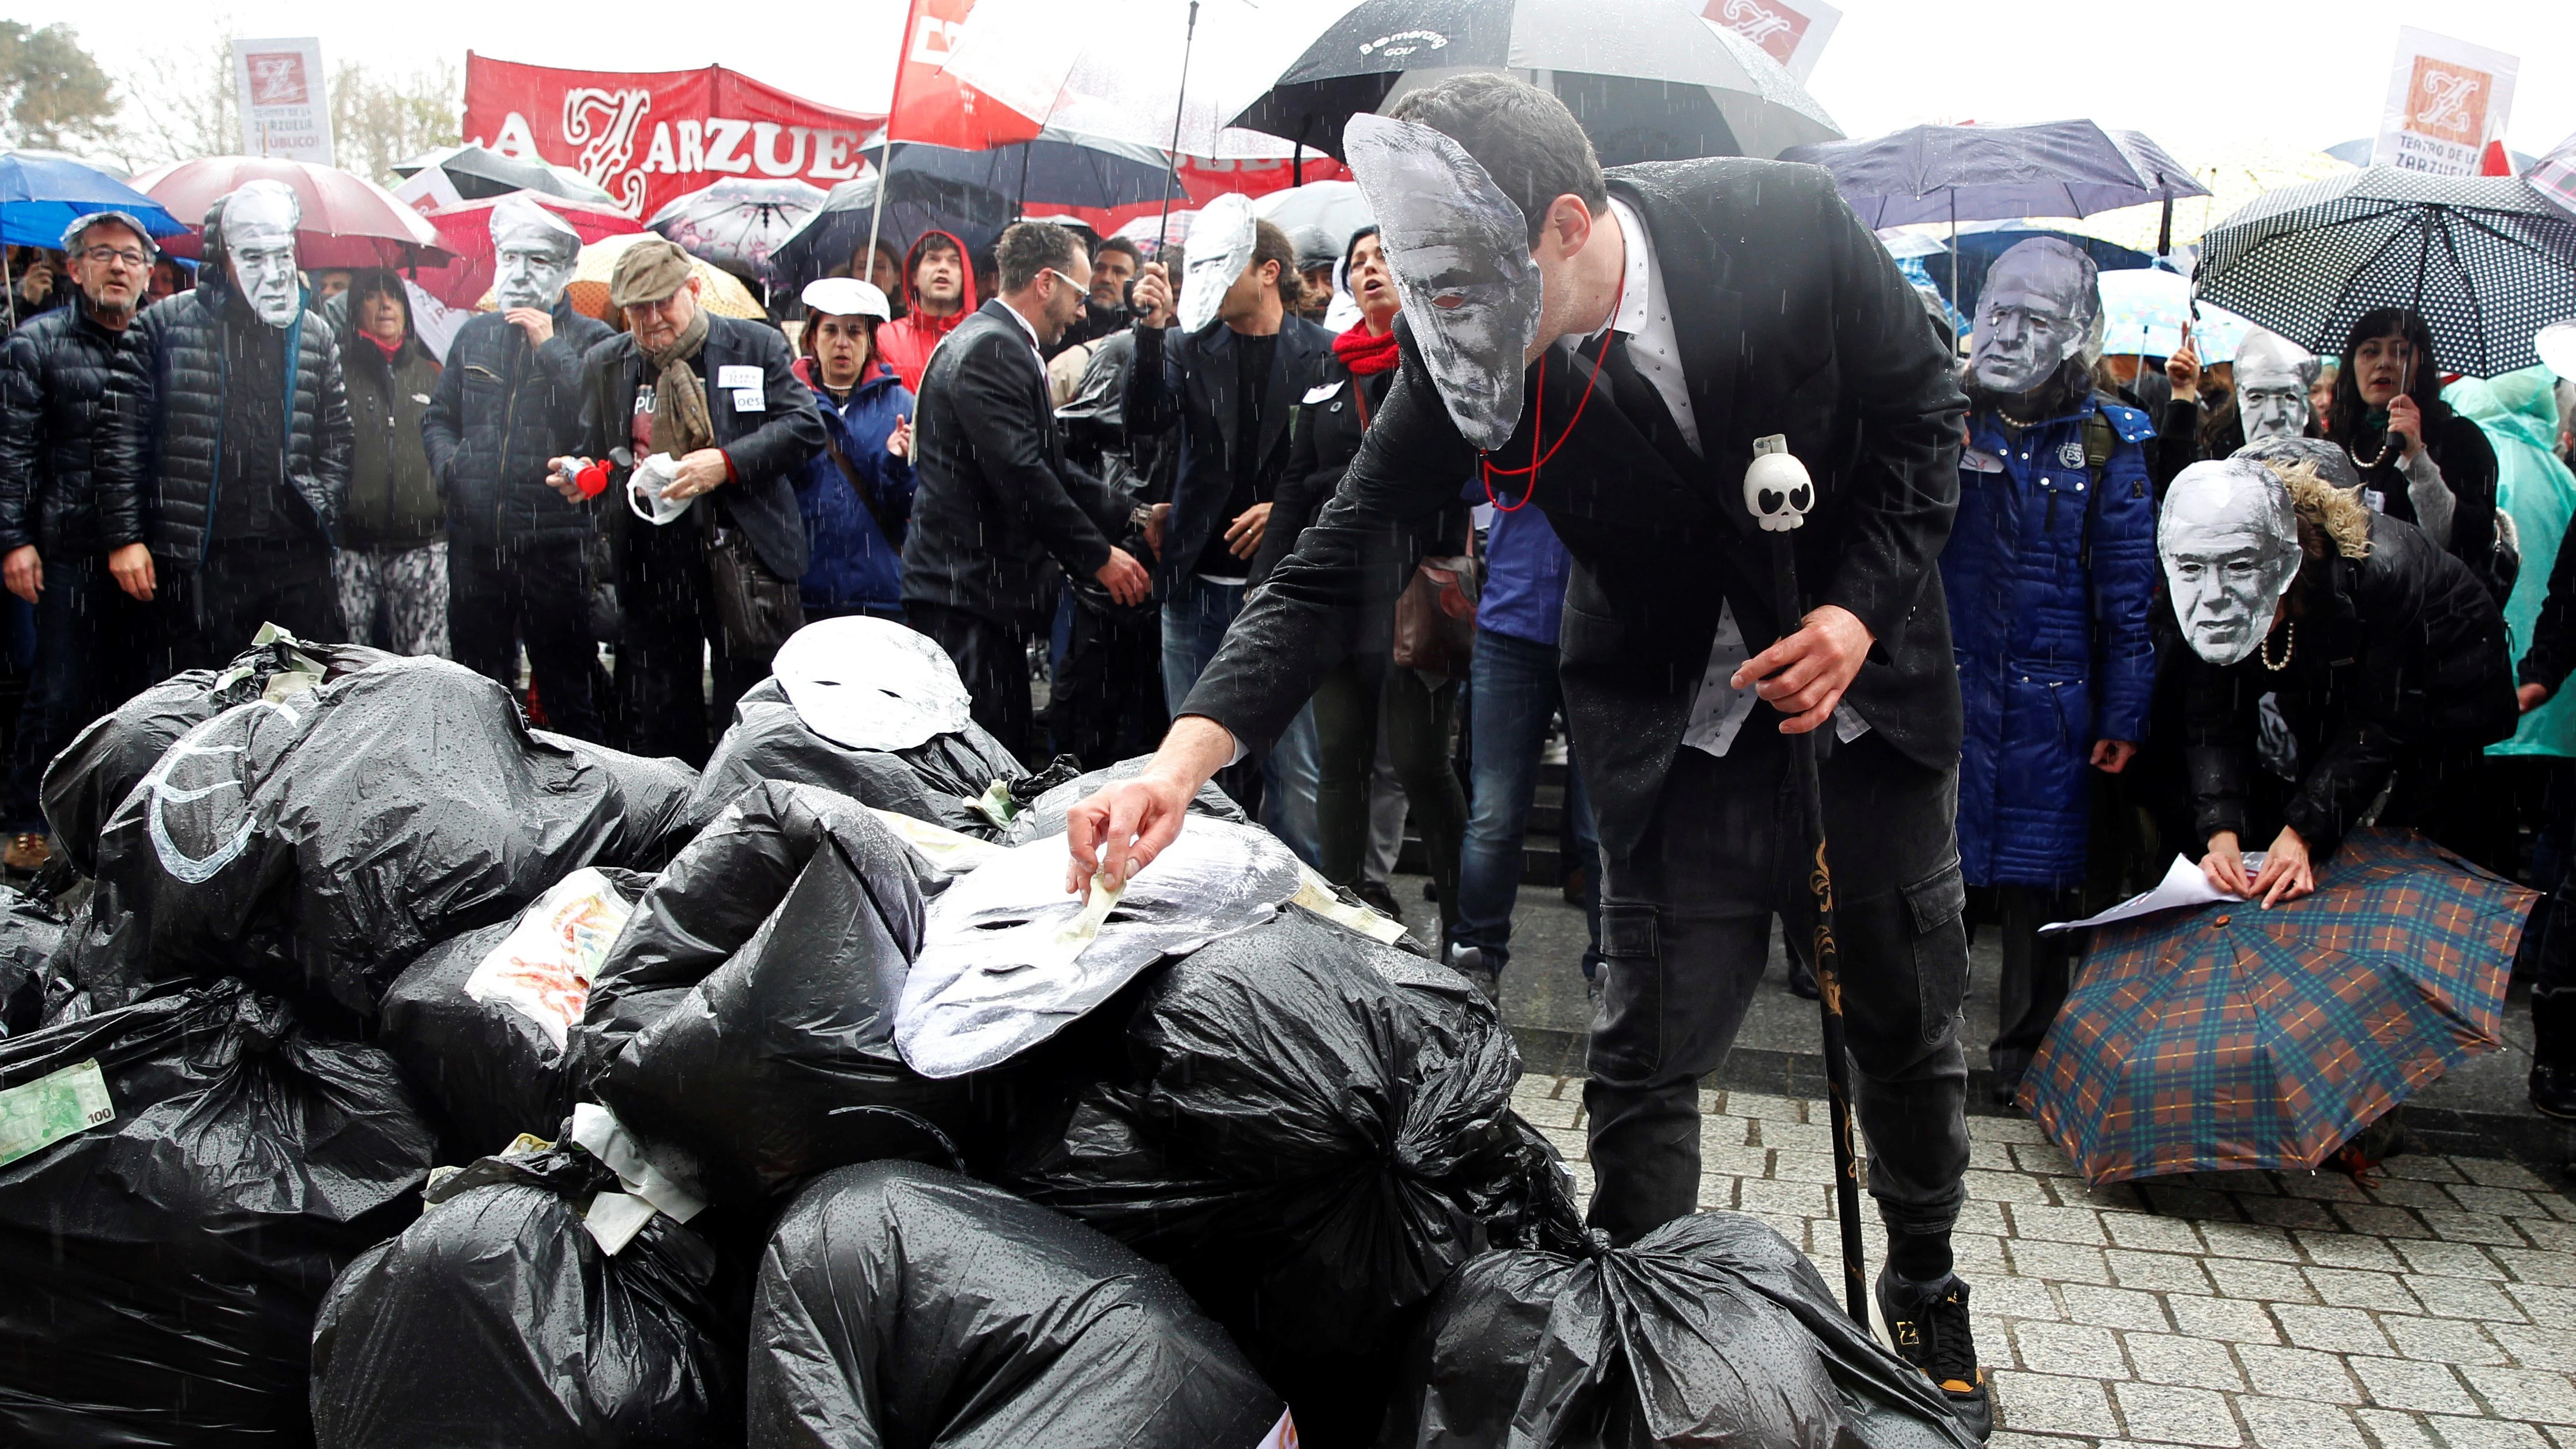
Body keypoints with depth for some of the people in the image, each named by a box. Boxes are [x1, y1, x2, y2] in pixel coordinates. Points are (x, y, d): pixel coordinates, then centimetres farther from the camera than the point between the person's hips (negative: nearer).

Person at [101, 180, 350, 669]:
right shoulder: (164, 326, 2)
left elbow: (336, 440, 17)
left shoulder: (316, 335, 11)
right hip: (200, 559, -2)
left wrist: (323, 509, 5)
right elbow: (122, 435, 1)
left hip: (298, 555, 3)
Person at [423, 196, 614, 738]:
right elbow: (438, 418, 21)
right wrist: (448, 465, 0)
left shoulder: (590, 340, 0)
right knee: (479, 685, 14)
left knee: (567, 689, 0)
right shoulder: (475, 334, 16)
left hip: (556, 544, -5)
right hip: (475, 540, 5)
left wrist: (551, 347, -13)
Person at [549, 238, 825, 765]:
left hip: (743, 558, -3)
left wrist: (727, 462, -15)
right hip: (648, 560, 3)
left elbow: (806, 426, -4)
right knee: (658, 728, 8)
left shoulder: (757, 345, 3)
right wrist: (579, 475, -3)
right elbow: (594, 453, 20)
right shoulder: (605, 364, 13)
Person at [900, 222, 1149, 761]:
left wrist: (1129, 516, 16)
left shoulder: (1003, 344, 18)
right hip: (967, 593, -11)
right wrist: (1098, 557, -14)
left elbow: (1049, 465, 21)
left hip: (985, 584, 11)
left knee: (1012, 755, 11)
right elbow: (1021, 474, -21)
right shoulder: (991, 348, -14)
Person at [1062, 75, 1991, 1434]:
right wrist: (1185, 755, -33)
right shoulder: (1466, 354, -21)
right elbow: (1334, 567, -20)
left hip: (1865, 670, 1)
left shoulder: (1788, 225, -24)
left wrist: (1861, 611, -19)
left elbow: (1923, 411, -7)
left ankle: (1924, 1297, 39)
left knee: (1909, 1022, 14)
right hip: (1683, 721, 0)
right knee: (1648, 1054, -3)